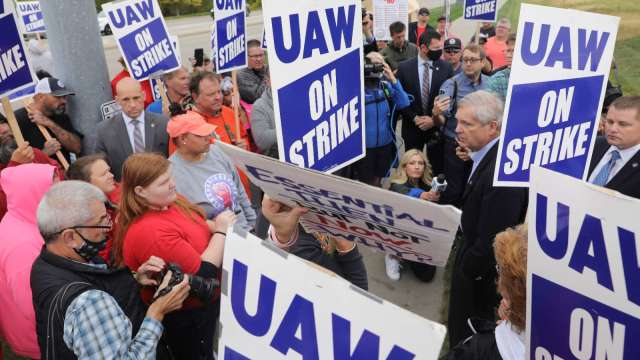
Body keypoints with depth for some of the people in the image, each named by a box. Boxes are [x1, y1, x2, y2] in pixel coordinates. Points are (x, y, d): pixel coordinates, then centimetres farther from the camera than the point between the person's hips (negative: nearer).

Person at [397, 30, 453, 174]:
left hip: (437, 127, 0)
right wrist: (414, 118, -10)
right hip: (412, 127, 0)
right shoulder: (404, 67, -4)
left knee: (437, 168, 5)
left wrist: (435, 119, -10)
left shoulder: (446, 67, -2)